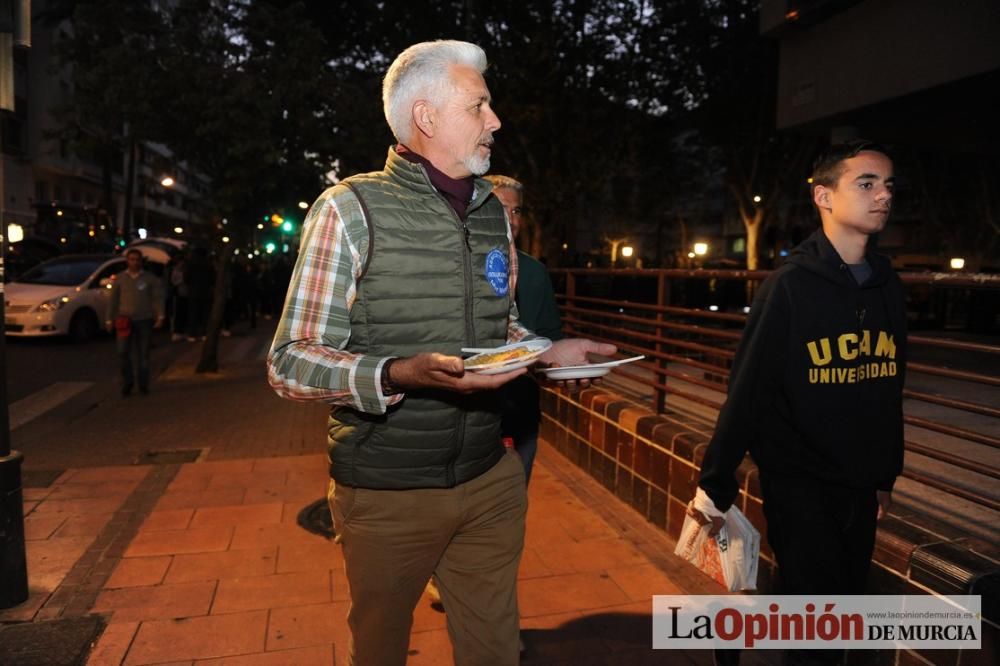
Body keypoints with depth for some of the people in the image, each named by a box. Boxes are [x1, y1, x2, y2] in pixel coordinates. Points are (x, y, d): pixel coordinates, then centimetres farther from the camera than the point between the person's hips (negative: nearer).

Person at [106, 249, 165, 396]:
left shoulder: (150, 278, 3)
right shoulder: (120, 278, 7)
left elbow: (157, 298, 0)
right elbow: (113, 300, 9)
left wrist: (160, 316, -11)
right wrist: (109, 319, 6)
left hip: (144, 320, -1)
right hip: (125, 320, 1)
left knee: (143, 354, 4)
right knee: (123, 352, -6)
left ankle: (143, 385, 15)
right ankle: (127, 383, 11)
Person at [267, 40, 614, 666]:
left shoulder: (493, 213, 8)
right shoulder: (352, 208, -11)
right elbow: (291, 361, -14)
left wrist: (548, 352, -2)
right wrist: (402, 374, -30)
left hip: (490, 479, 5)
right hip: (389, 491, -4)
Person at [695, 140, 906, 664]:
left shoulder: (887, 285, 5)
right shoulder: (791, 285, -13)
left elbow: (890, 390, 11)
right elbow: (747, 389, -14)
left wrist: (887, 475, 16)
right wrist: (717, 483, -13)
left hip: (860, 485, 6)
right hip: (798, 481, -6)